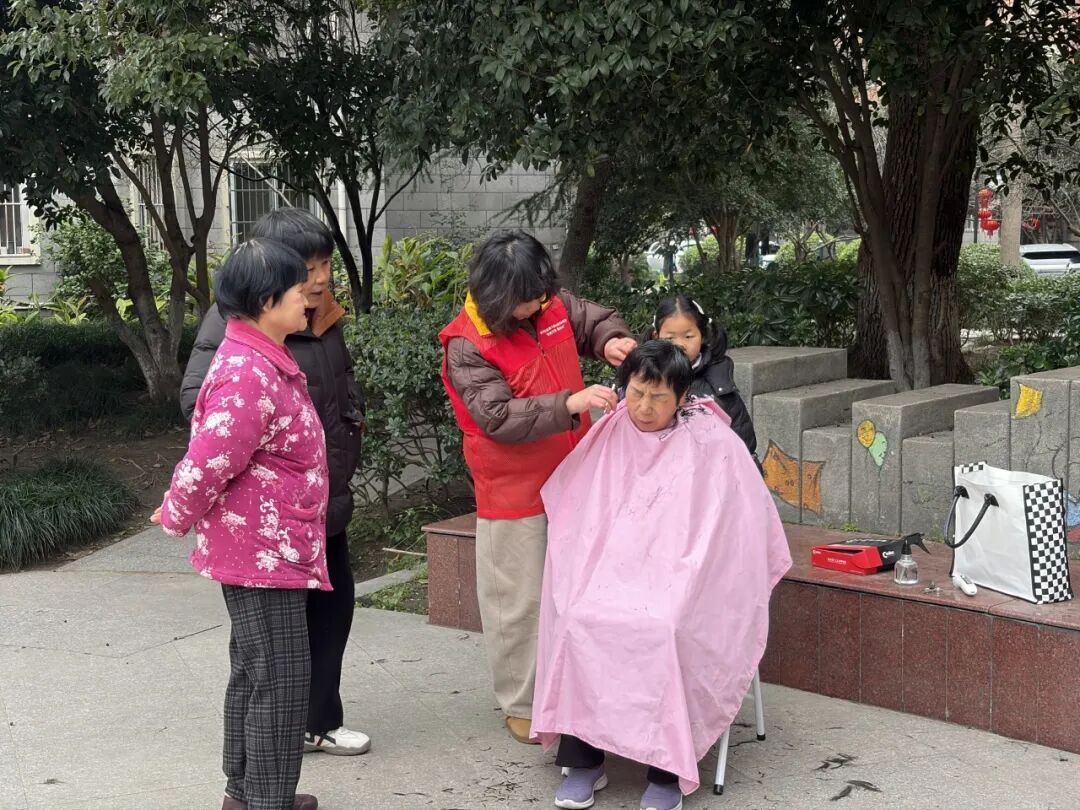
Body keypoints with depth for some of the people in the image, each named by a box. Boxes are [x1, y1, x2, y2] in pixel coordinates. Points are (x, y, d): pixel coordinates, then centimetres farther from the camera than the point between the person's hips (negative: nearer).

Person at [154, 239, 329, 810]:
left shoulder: (262, 361, 10)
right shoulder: (249, 374, -25)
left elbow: (211, 454, 19)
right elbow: (210, 460, -25)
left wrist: (184, 507, 22)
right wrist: (177, 519, -10)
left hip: (267, 546, 10)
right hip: (263, 550, -10)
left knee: (253, 673, 18)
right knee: (280, 678, -4)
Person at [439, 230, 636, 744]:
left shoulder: (552, 306, -3)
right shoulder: (467, 347, -20)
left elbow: (591, 318, 16)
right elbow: (500, 417, -27)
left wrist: (611, 339, -9)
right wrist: (569, 404, -37)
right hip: (515, 491, -6)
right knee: (520, 601, 2)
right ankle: (521, 705, 17)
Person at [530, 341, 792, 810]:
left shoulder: (712, 444, -2)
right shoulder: (610, 437, 9)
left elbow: (739, 526, -4)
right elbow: (575, 511, 16)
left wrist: (676, 585, -11)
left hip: (685, 575, -3)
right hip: (614, 570, 3)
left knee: (662, 629, -34)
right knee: (578, 622, -27)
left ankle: (668, 770, -22)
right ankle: (582, 760, -17)